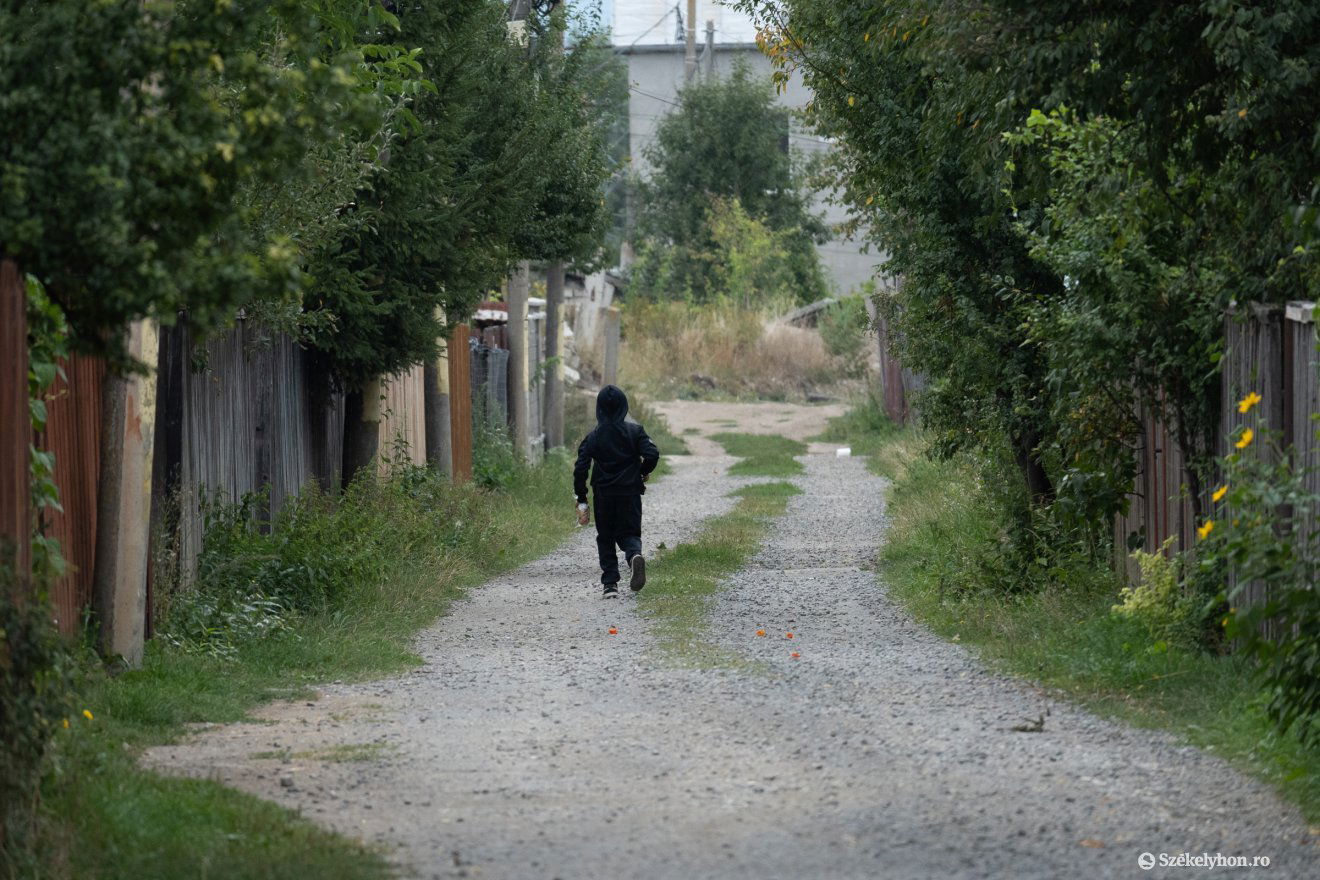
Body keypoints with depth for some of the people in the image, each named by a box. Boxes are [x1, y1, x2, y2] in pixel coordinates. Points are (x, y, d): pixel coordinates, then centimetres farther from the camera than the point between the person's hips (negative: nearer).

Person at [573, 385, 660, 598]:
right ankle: (635, 556, -27)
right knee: (629, 534, 8)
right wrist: (643, 473, 9)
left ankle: (610, 583, 4)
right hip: (630, 494, 0)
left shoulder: (593, 436, -2)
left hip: (603, 496, 0)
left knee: (605, 539, 13)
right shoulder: (635, 431, -3)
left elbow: (581, 468, -8)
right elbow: (652, 455, -13)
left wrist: (581, 500, -3)